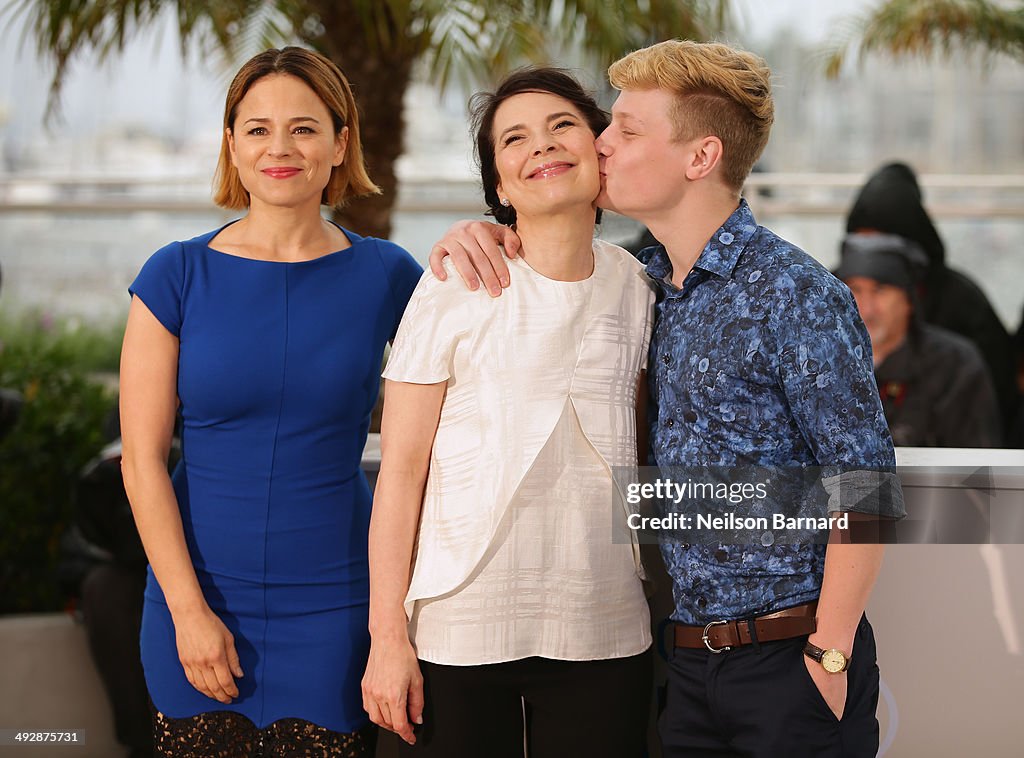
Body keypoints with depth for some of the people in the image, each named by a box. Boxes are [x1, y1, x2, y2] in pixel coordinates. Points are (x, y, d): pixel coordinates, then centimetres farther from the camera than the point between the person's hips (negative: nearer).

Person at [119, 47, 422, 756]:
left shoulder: (386, 275, 1)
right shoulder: (178, 275, -1)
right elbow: (142, 458, -3)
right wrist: (190, 610, -9)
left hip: (333, 603, 0)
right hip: (199, 595, 0)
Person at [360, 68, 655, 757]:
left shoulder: (638, 287, 5)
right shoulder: (456, 289, -5)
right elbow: (400, 470, -6)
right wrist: (387, 636, -9)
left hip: (604, 636, 3)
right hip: (459, 632, -3)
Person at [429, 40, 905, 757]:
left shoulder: (797, 295, -13)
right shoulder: (647, 283, 8)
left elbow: (864, 489, -14)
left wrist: (829, 655, -15)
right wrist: (484, 234, 5)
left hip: (791, 657, -7)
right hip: (690, 662, 7)